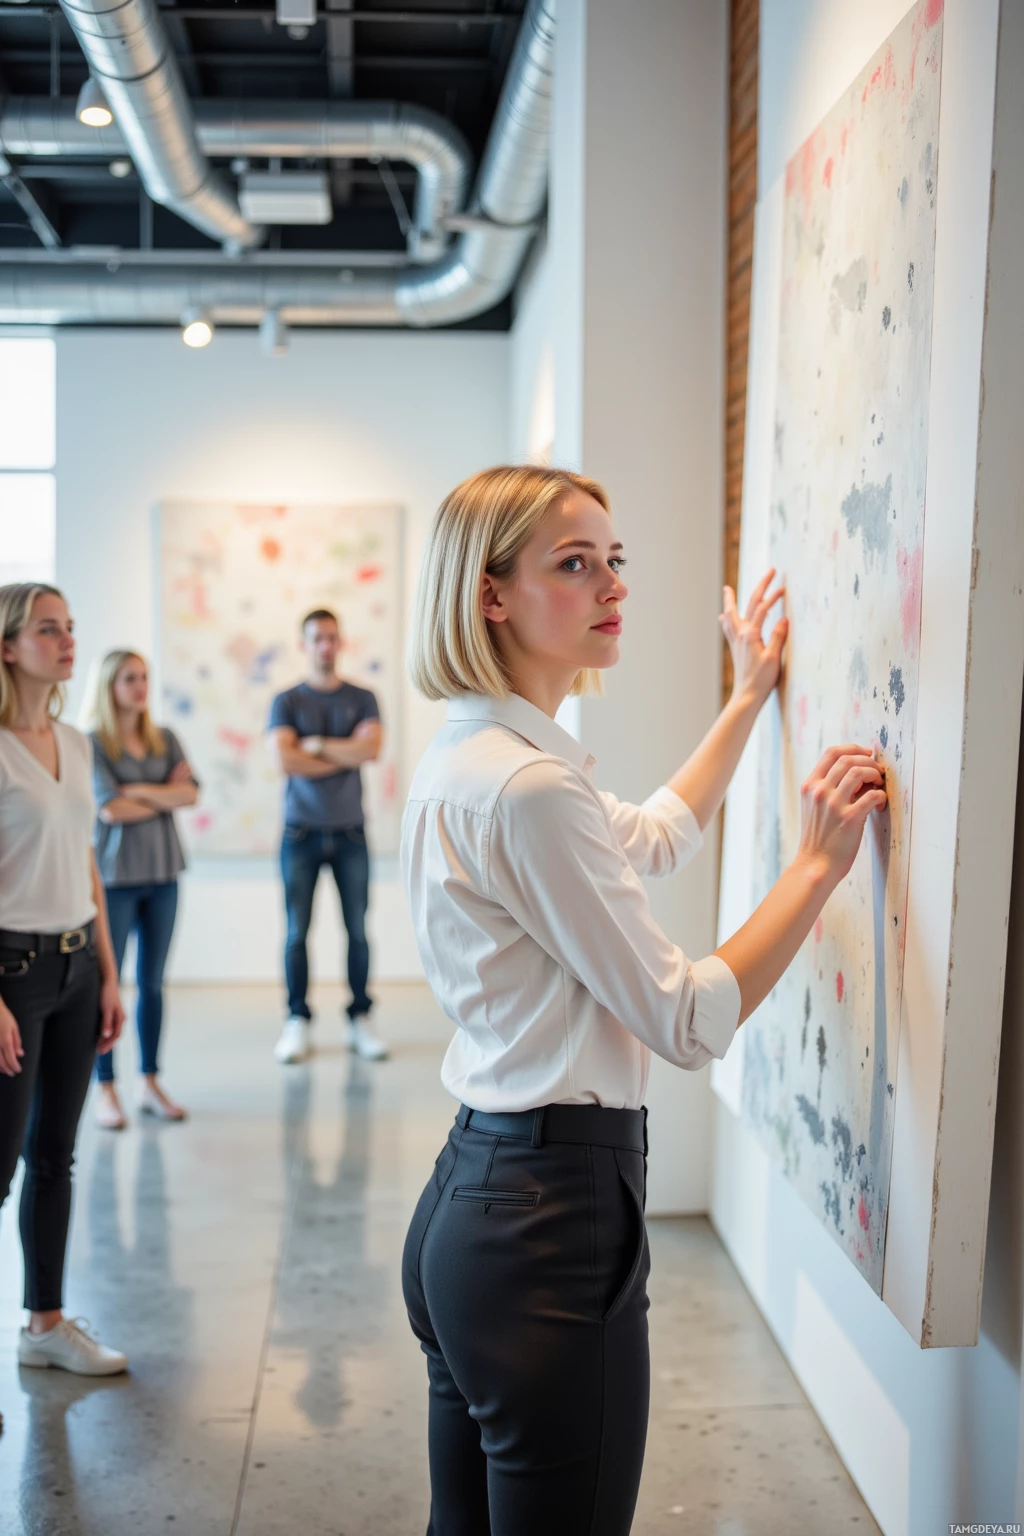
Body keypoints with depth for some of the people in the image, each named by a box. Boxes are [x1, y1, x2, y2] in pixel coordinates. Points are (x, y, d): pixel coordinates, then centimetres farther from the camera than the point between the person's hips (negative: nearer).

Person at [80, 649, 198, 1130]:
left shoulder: (164, 739, 10)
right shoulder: (93, 744, -5)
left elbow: (190, 792, -1)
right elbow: (110, 809, -13)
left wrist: (141, 792, -12)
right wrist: (167, 797, -3)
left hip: (162, 873, 5)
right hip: (114, 875, -5)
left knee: (153, 982, 9)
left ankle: (151, 1082, 18)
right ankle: (105, 1090, 8)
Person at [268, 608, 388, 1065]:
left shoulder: (362, 699, 7)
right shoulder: (286, 702, 3)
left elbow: (371, 748, -11)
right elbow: (285, 760, -12)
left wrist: (316, 744, -9)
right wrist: (347, 756, -8)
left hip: (349, 832, 1)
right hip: (301, 832, -1)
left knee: (358, 930, 2)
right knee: (297, 932, 1)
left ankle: (359, 1021, 11)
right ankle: (297, 1023, 9)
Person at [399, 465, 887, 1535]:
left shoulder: (464, 757, 10)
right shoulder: (527, 784, -22)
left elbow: (653, 838, 26)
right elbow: (691, 1021, -18)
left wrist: (749, 696, 33)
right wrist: (820, 859, -8)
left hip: (467, 1199, 10)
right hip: (554, 1215, -10)